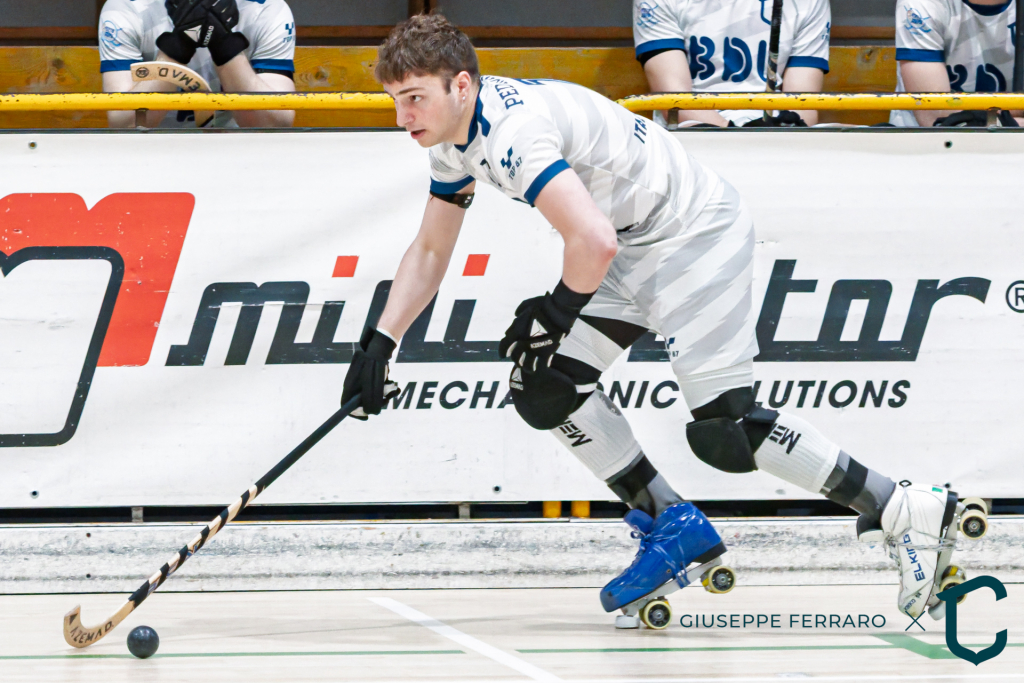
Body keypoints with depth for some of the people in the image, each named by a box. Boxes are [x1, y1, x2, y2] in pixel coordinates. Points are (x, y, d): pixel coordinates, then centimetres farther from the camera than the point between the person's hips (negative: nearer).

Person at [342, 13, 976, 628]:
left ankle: (906, 513, -3)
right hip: (638, 246, 10)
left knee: (724, 431, -13)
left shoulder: (514, 128, -27)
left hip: (698, 233, -10)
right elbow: (431, 250, 16)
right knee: (545, 387, 3)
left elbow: (593, 242, -35)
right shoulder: (458, 137, 5)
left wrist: (556, 313, -16)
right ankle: (675, 527, 14)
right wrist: (380, 342, 7)